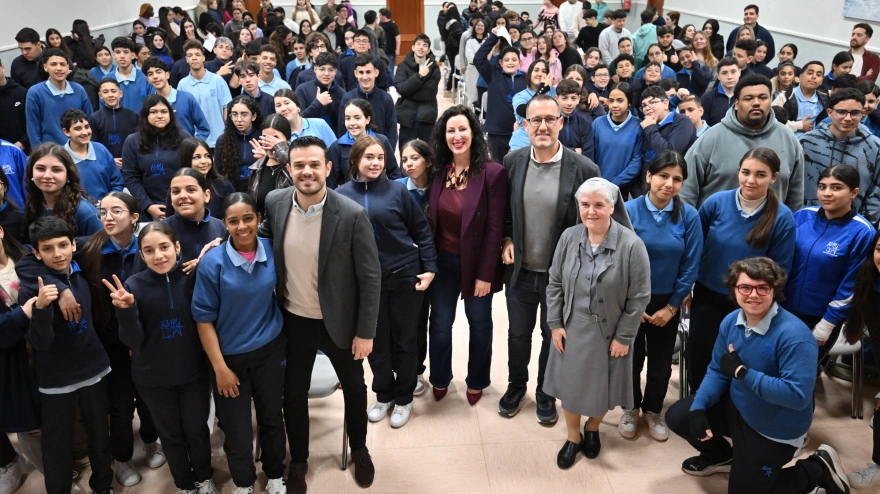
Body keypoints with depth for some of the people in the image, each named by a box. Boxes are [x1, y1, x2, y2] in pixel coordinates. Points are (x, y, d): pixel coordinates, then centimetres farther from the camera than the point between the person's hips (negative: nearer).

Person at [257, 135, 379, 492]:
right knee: (293, 393, 17)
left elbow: (371, 277, -15)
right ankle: (298, 460, 42)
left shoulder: (352, 215, -22)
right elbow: (263, 235, 12)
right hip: (293, 320, 2)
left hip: (339, 320, -2)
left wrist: (366, 331, -12)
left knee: (354, 387, 20)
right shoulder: (275, 202, -11)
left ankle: (359, 449, 47)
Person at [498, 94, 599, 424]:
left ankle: (546, 393, 41)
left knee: (553, 336, 17)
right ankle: (516, 386, 45)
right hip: (520, 270, 3)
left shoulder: (584, 170, -16)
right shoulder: (512, 162, -5)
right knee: (518, 333, 20)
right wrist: (506, 240, -4)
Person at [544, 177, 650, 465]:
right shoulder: (569, 237, -8)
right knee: (569, 385, 15)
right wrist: (555, 323, -2)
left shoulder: (631, 245, -20)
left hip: (609, 333, -2)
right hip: (571, 328, 3)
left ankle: (592, 429, 48)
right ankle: (573, 437, 41)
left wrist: (624, 337, -10)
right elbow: (555, 283, 1)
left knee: (601, 386, 16)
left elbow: (639, 297, -13)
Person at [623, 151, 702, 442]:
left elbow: (690, 266, -8)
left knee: (661, 360, 17)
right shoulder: (629, 210, -16)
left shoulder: (689, 216, -13)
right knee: (632, 357, 16)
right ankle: (631, 408, 39)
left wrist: (672, 307, -6)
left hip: (667, 302, 1)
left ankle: (653, 410, 40)